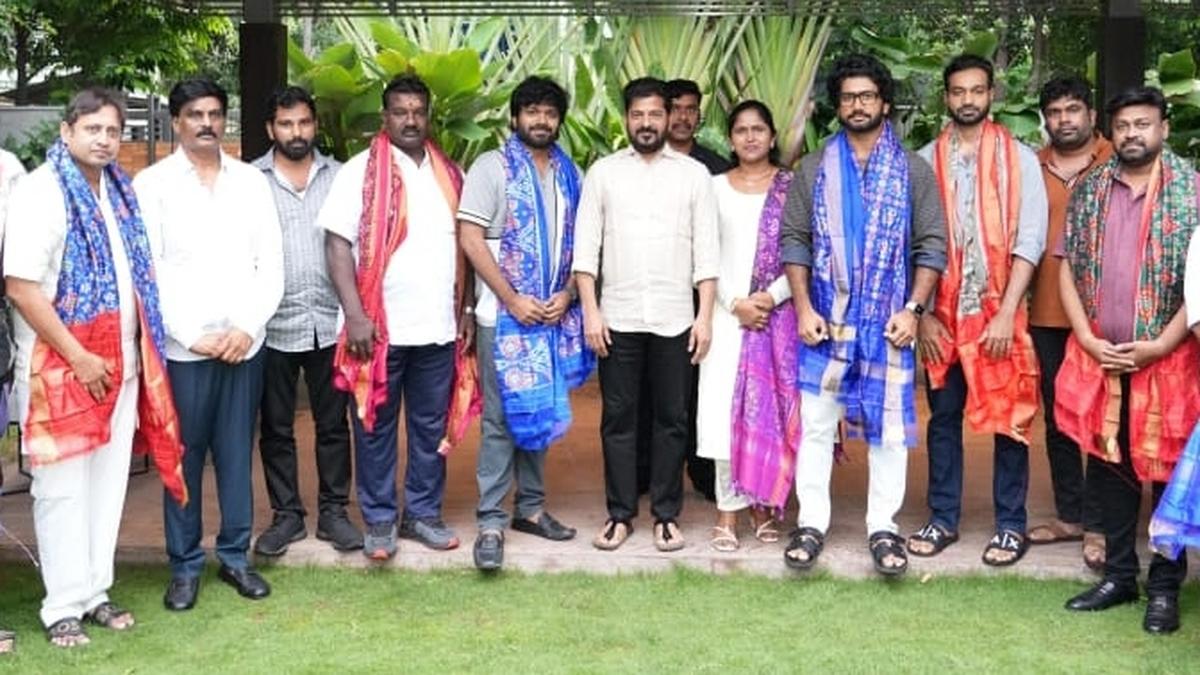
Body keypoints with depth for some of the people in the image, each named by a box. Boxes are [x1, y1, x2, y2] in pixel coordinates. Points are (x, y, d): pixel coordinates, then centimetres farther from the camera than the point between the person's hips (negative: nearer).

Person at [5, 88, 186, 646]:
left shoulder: (119, 192, 10)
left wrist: (139, 352, 8)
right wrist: (78, 357, -17)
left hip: (119, 363, 6)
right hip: (60, 366, -6)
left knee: (108, 483, 11)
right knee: (62, 486, 1)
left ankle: (95, 592, 22)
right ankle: (64, 605, 11)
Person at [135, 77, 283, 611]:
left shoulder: (251, 181, 10)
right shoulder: (151, 183, 1)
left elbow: (271, 262, 6)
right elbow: (147, 270, -5)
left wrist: (247, 326, -7)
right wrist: (194, 335, -10)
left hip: (244, 343, 2)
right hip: (181, 346, -2)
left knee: (237, 455, 8)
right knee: (184, 458, 3)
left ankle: (235, 556, 20)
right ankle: (185, 564, 15)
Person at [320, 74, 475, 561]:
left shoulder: (449, 174, 11)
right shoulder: (360, 171, -3)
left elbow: (463, 244, 16)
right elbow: (337, 245, -8)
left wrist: (466, 308, 10)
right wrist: (355, 315, -15)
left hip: (439, 326, 4)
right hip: (380, 326, -4)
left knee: (431, 426, 11)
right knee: (376, 427, 6)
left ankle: (423, 512, 24)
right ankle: (378, 520, 17)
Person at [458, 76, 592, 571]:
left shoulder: (570, 174, 12)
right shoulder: (492, 167, -2)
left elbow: (580, 243, 13)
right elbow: (471, 239, -9)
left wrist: (567, 294, -4)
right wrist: (512, 300, -13)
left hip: (554, 314, 5)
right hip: (504, 314, -5)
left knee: (541, 413, 11)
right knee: (502, 417, -4)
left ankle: (531, 508, 22)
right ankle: (491, 521, 1)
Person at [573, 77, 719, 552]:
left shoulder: (694, 174, 6)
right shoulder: (603, 172, 6)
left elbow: (706, 252, 3)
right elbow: (586, 247, 3)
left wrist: (705, 317, -4)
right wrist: (590, 311, -5)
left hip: (675, 320, 0)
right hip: (617, 318, 0)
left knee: (672, 419, 5)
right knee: (618, 419, 5)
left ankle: (666, 515, 15)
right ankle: (620, 514, 15)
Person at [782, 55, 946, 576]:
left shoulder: (913, 171, 5)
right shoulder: (814, 169, 7)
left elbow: (932, 247, 2)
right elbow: (795, 242, 5)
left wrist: (913, 309, -8)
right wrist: (803, 308, -5)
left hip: (888, 322, 0)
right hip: (826, 320, 1)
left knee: (888, 427, 4)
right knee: (815, 424, 3)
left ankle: (883, 528, 14)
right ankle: (812, 523, 14)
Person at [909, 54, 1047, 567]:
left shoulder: (1019, 158, 1)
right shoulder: (925, 160, 5)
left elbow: (1030, 240, -5)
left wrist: (1006, 313, -13)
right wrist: (924, 314, -4)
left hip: (1000, 312, -2)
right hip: (942, 313, 2)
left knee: (1009, 419, 2)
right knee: (943, 417, 8)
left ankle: (1011, 525, 12)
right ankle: (943, 519, 18)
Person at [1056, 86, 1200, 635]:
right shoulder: (1089, 190, 8)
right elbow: (1068, 269, 7)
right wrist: (1089, 341, -4)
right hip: (1098, 357, 3)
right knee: (1109, 467, 10)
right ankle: (1118, 575, 23)